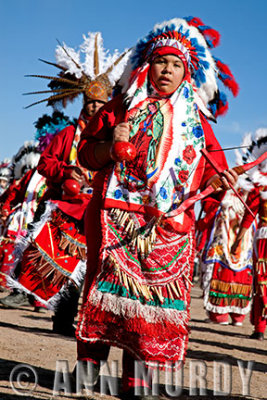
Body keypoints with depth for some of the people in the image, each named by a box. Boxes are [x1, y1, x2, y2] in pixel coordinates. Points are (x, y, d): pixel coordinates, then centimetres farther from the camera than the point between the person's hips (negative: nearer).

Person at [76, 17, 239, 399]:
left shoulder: (196, 120, 17)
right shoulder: (123, 106, 10)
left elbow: (206, 170, 18)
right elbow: (86, 152, 9)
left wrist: (220, 180, -4)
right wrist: (111, 148, -12)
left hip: (170, 226, 2)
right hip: (116, 217, -2)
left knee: (156, 292, -3)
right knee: (108, 285, -10)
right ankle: (88, 364, -3)